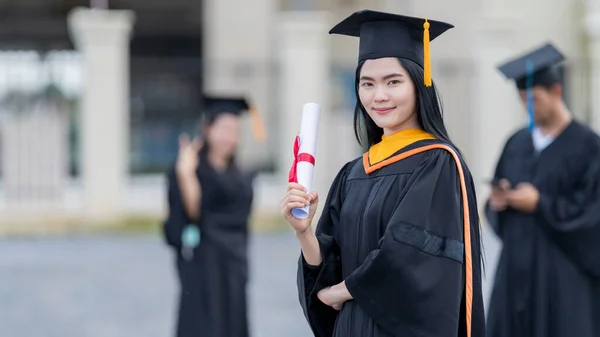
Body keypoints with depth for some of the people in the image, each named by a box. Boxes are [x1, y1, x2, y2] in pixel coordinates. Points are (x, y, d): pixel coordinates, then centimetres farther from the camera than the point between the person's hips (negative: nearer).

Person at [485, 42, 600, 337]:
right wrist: (497, 202, -7)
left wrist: (541, 205, -16)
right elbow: (498, 195, 15)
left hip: (562, 276, -5)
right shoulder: (517, 143, 11)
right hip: (516, 268, 5)